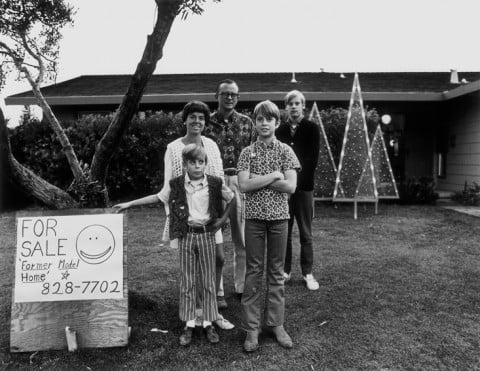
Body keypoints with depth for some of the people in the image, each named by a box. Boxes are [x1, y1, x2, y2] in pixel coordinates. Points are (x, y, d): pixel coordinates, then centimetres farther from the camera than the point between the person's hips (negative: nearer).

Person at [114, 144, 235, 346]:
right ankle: (189, 324, 18)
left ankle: (208, 323, 19)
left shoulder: (215, 183, -6)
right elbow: (157, 197, 9)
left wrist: (222, 219, 0)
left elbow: (232, 200, 7)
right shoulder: (176, 185, -3)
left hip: (207, 234, 0)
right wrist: (129, 204, 9)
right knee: (187, 281, 7)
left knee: (208, 280, 7)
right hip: (186, 235, 1)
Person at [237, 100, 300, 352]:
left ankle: (276, 324, 21)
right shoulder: (247, 152, 3)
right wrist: (274, 176, -12)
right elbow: (244, 185, -10)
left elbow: (290, 186, -9)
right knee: (254, 271, 5)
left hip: (279, 217, 1)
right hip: (254, 217, 0)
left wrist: (258, 179, -10)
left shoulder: (285, 151, 2)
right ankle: (252, 328, 14)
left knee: (276, 271, 9)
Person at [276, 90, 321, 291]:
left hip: (303, 186, -2)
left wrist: (299, 180, -11)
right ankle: (285, 271, 16)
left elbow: (312, 159, -3)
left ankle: (307, 273, 12)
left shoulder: (312, 128, 4)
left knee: (305, 234, 3)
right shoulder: (280, 130, 11)